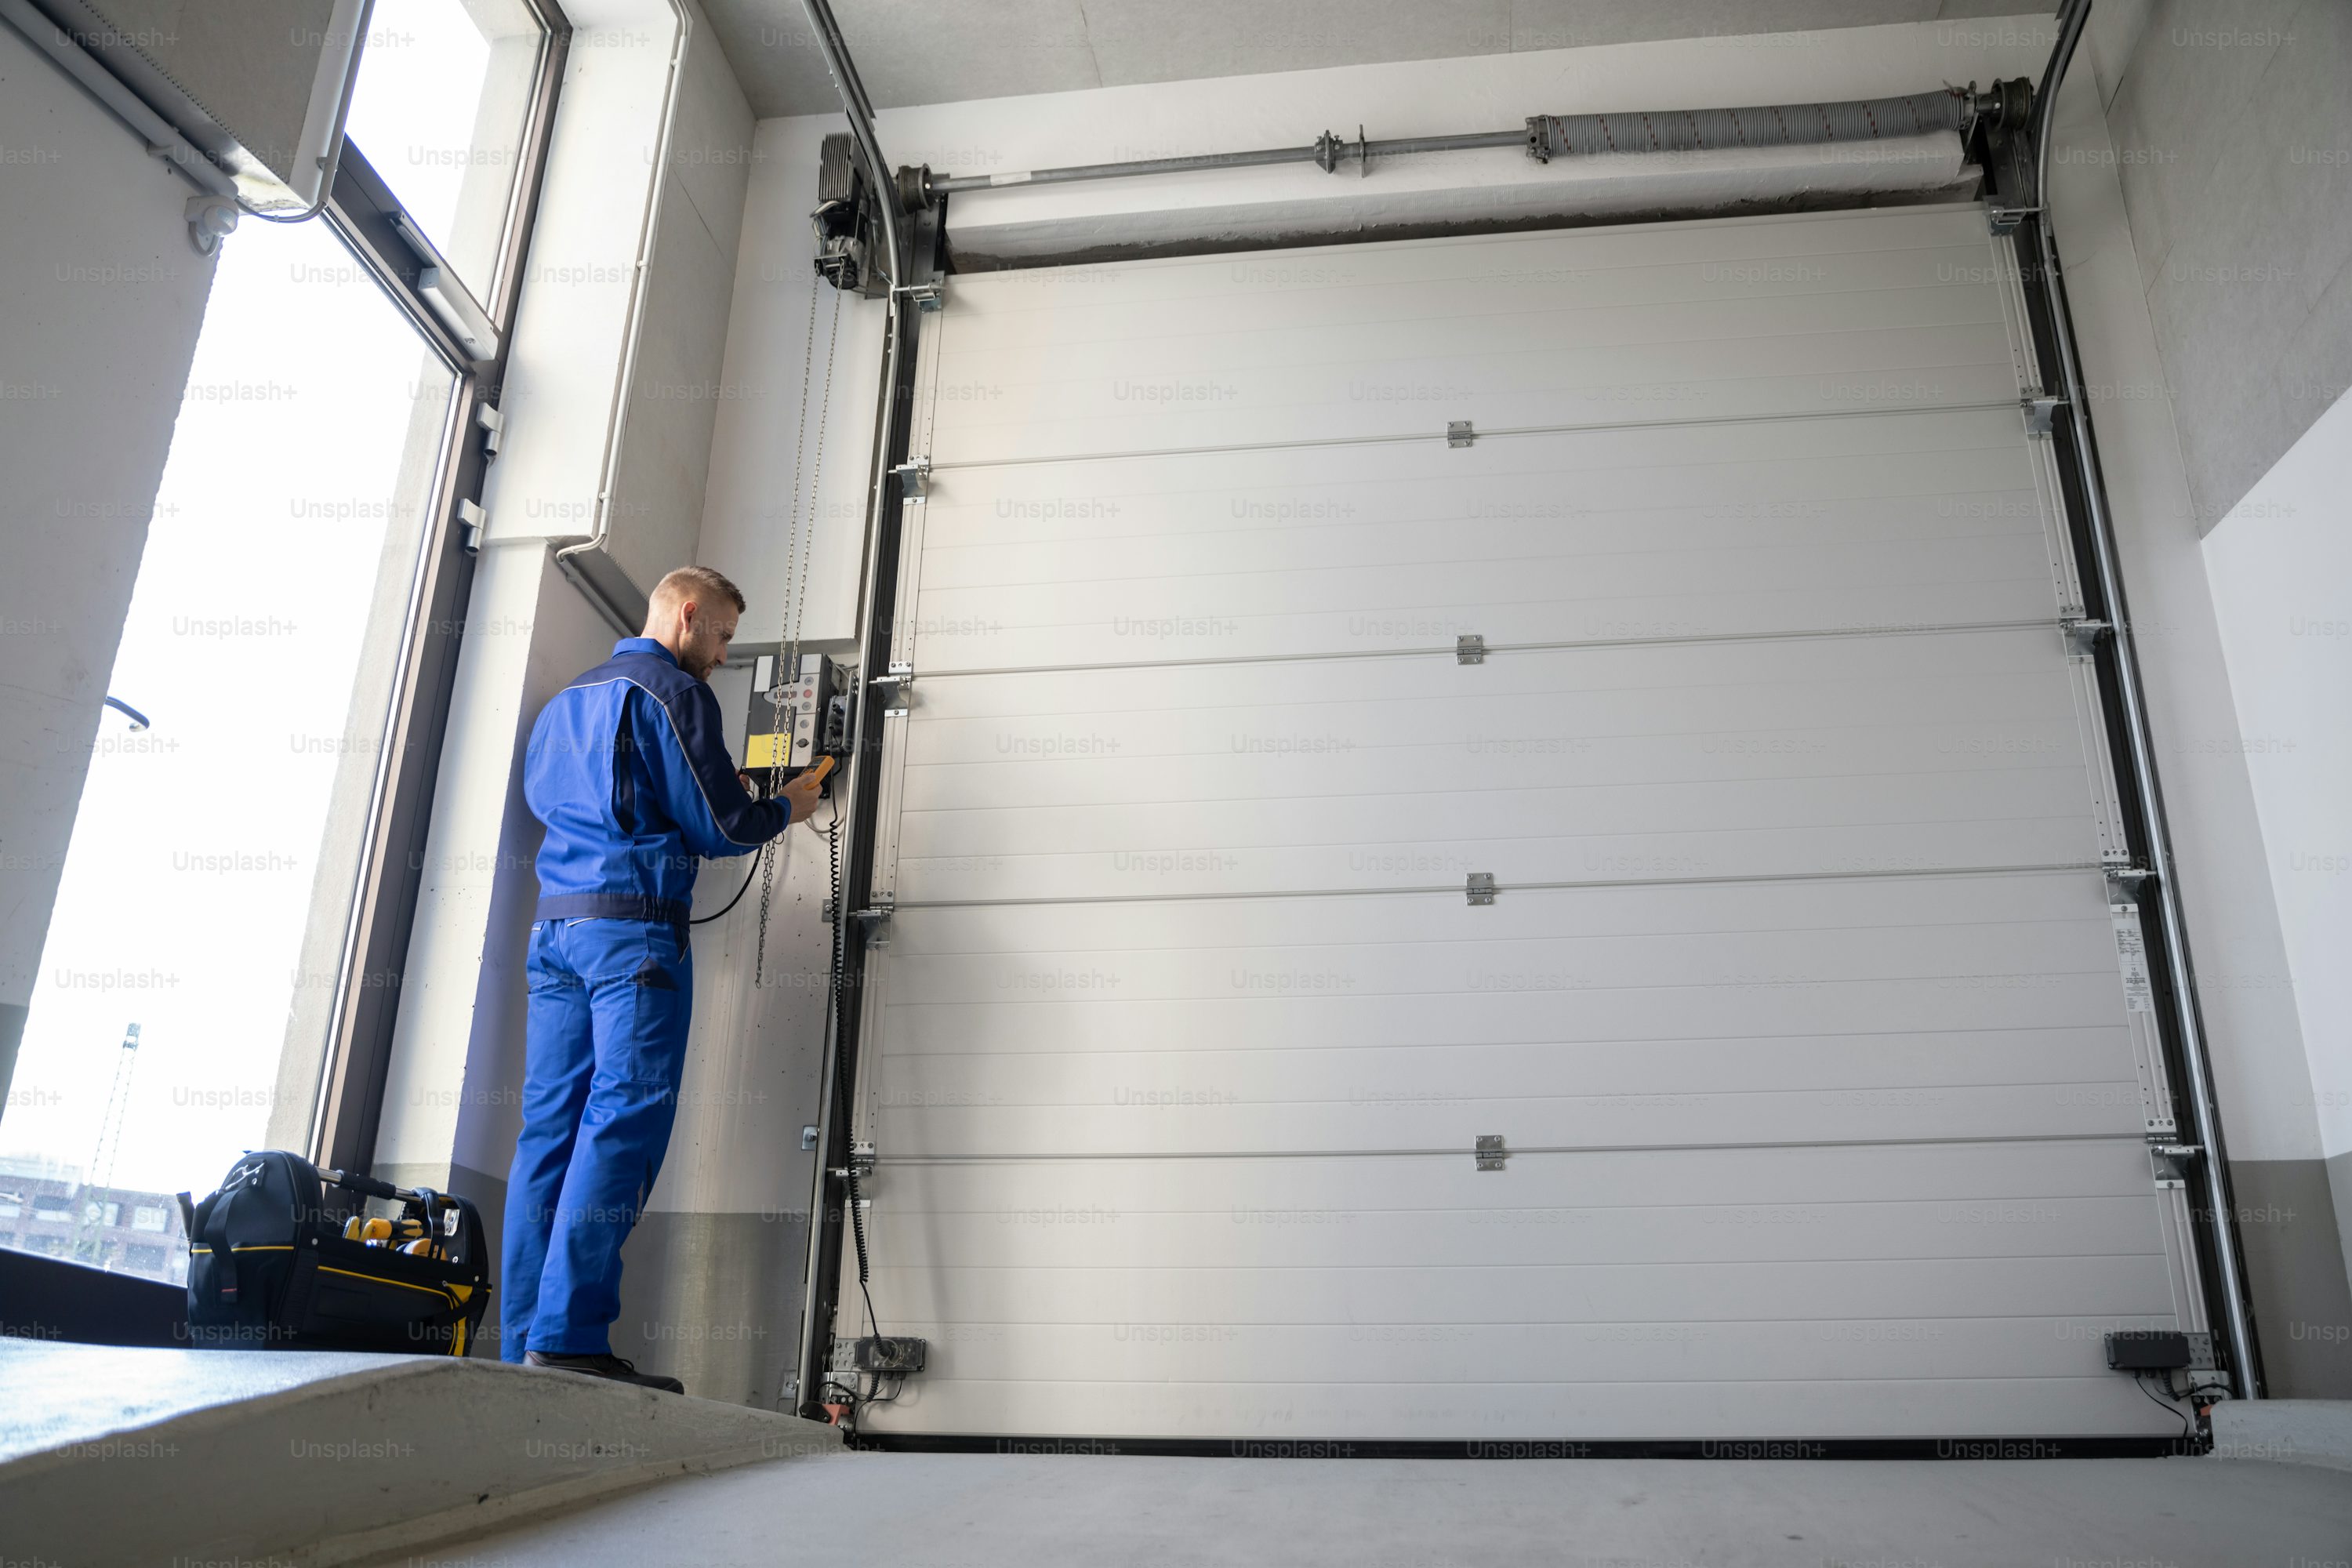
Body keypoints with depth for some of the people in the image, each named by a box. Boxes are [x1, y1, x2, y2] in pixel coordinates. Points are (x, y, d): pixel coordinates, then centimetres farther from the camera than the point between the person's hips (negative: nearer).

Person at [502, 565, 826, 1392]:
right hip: (635, 927, -8)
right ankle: (570, 1337, -15)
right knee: (624, 1120, -10)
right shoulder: (673, 692, -2)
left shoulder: (566, 698, 24)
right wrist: (786, 807, 14)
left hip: (553, 924, 8)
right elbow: (720, 827, -7)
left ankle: (523, 1346, 4)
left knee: (550, 1127, 5)